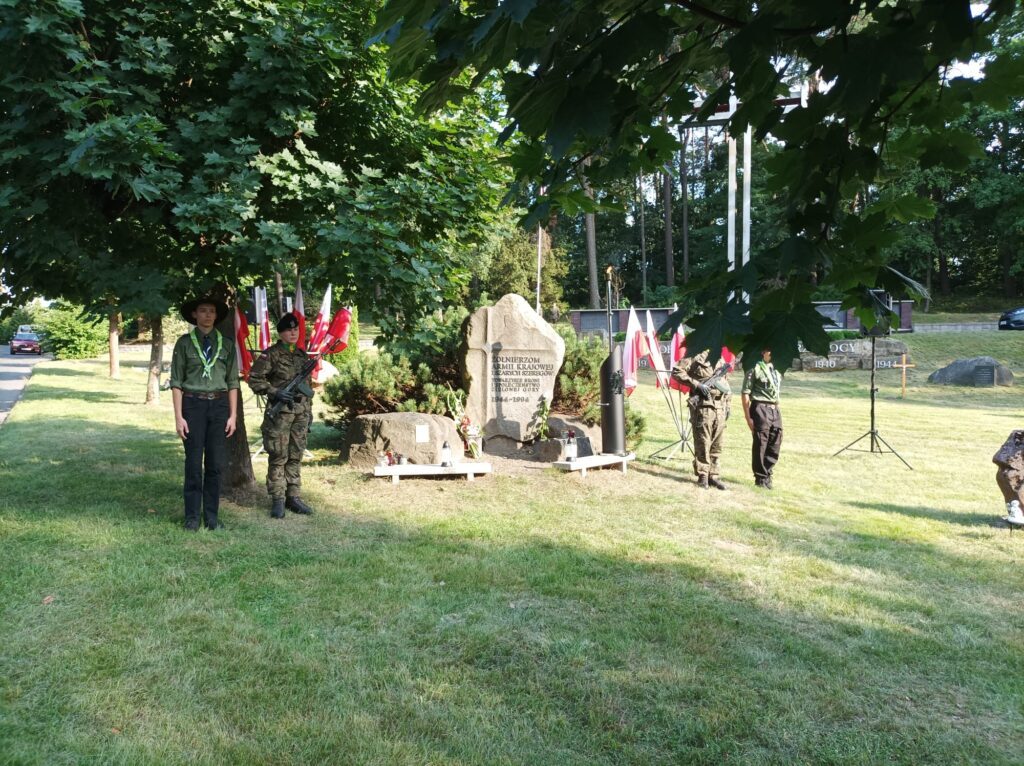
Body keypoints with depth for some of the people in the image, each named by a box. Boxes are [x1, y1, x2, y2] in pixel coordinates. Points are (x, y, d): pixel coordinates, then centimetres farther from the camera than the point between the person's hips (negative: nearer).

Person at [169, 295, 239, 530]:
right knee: (194, 464, 0)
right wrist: (178, 417, -7)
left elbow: (232, 382, 8)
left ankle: (212, 516, 13)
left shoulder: (226, 344, 8)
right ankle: (192, 517, 10)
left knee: (216, 464, 3)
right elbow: (176, 382, 0)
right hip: (193, 405, -2)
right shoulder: (184, 343, 3)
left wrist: (233, 415, 2)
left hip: (219, 405, 2)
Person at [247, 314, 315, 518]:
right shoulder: (271, 355, -4)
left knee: (296, 456, 9)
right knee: (278, 457, -2)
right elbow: (254, 379, -6)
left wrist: (309, 411, 17)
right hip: (280, 412, -6)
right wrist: (275, 392, -17)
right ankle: (278, 500, 4)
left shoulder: (303, 355, 15)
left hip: (301, 412, 6)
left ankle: (293, 496, 16)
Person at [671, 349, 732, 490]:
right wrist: (696, 384, -16)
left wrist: (727, 404, 17)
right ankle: (702, 476, 7)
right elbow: (676, 371, -10)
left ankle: (713, 475, 16)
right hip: (703, 406, -6)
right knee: (703, 443, -2)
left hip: (720, 408, 6)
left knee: (717, 445, 8)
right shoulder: (697, 357, -5)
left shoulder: (721, 361, 17)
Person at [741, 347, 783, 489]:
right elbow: (745, 394, -7)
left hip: (775, 409, 7)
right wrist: (748, 417, -12)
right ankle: (761, 478, 8)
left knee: (775, 446, 6)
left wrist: (776, 410, 14)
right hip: (761, 408, -7)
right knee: (760, 446, -2)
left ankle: (767, 474, 19)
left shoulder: (777, 372, 17)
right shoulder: (755, 369, -4)